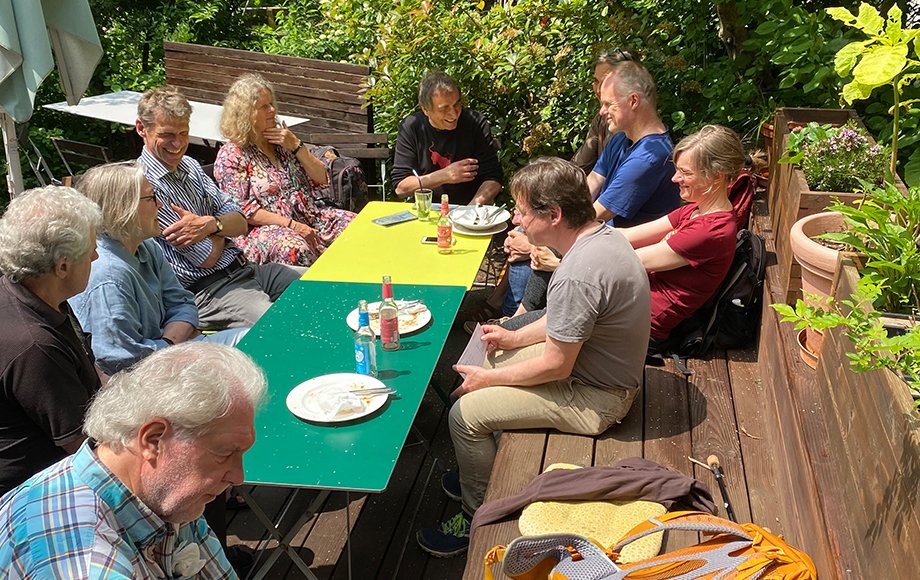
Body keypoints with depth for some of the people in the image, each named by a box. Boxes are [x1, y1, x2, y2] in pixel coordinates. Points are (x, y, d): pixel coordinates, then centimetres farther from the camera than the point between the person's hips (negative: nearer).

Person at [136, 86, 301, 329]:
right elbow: (208, 257, -14)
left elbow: (240, 223, 8)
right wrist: (223, 227, 6)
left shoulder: (189, 165, 14)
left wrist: (210, 224, -14)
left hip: (245, 268, 9)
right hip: (208, 289, -9)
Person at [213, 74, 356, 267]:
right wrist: (292, 225, -20)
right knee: (295, 249, -38)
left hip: (308, 217, 7)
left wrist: (296, 146, -3)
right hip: (264, 229, -7)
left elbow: (322, 179, 11)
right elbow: (244, 211, -11)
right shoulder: (230, 156, -3)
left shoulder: (283, 140, 14)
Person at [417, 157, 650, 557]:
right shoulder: (603, 234, -1)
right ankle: (480, 478, 32)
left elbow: (555, 366, -24)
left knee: (465, 413, -9)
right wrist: (515, 338, 7)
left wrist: (490, 378, -10)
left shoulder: (576, 276, -33)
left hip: (594, 398, -10)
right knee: (478, 366, 17)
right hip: (608, 369, 10)